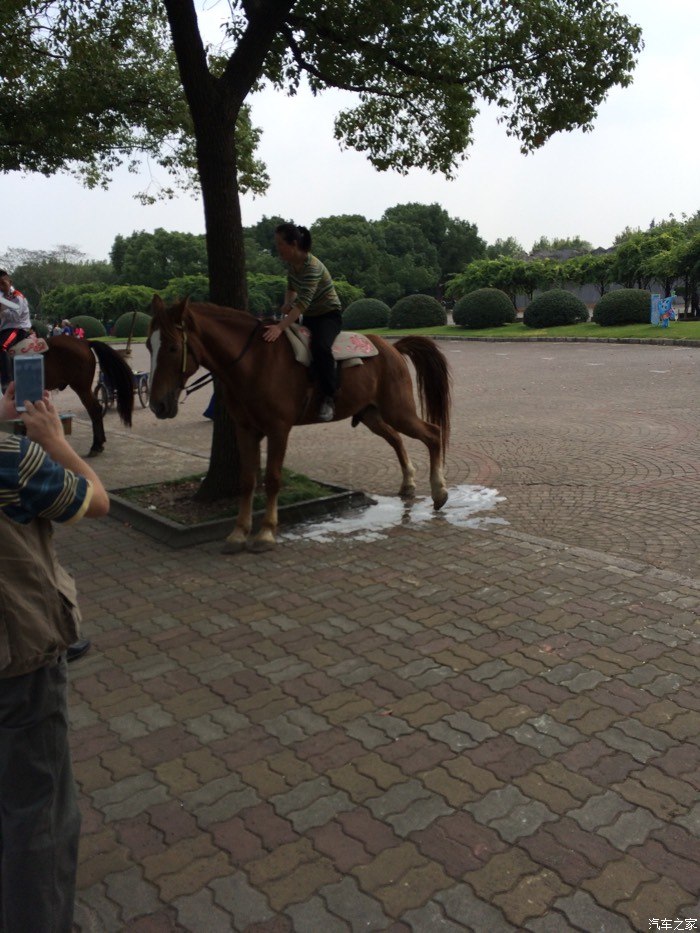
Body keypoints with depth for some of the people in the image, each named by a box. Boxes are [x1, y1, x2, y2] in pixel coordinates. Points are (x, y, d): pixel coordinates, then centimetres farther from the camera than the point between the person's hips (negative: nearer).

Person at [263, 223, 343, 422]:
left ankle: (328, 398, -29)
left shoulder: (312, 267, -26)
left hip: (329, 315, -9)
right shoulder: (291, 263, -1)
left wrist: (280, 327, -46)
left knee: (319, 347, -37)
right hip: (309, 317, 9)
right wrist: (287, 303, -3)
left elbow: (303, 303, -36)